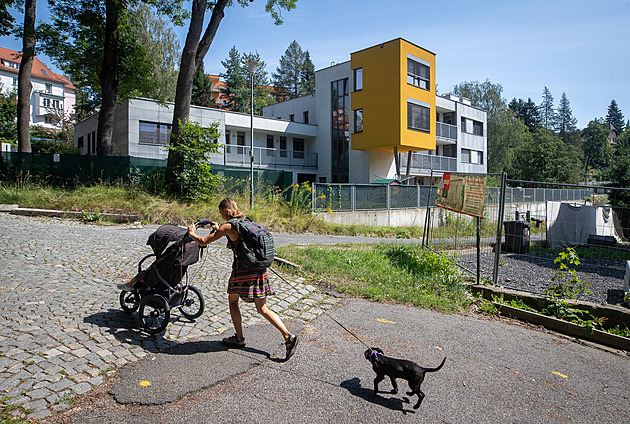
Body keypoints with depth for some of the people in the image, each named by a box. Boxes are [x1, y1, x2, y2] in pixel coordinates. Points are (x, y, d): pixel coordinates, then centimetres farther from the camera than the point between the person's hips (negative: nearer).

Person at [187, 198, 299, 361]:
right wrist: (219, 229, 46)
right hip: (260, 269, 6)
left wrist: (192, 234, 21)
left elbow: (203, 242, 1)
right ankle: (288, 336, -3)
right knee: (262, 309, 9)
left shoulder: (227, 227, -7)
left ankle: (239, 338, 26)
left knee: (233, 300, 20)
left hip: (243, 270, -6)